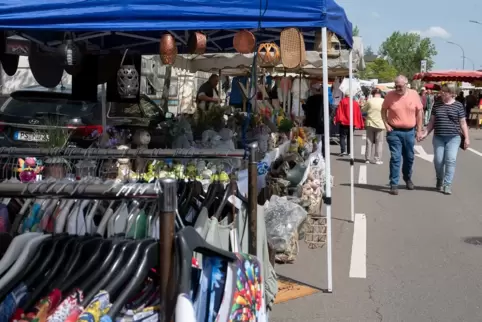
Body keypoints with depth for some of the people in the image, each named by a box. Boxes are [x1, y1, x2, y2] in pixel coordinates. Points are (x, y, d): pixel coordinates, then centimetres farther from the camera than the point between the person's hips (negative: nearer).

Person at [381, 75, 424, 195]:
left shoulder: (414, 94, -2)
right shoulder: (390, 95, -6)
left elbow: (419, 112, 4)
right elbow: (383, 110, 5)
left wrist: (419, 130, 2)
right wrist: (386, 124, -8)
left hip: (409, 132, 3)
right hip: (394, 132, -2)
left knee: (409, 157, 16)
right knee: (395, 158, -7)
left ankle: (408, 178, 39)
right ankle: (394, 184, -2)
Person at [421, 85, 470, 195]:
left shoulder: (458, 105, 1)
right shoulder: (437, 105, 8)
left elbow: (463, 123, 3)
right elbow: (432, 122, 14)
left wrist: (466, 138, -1)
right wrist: (425, 133, 5)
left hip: (453, 137, -2)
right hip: (438, 137, 3)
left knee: (451, 160, -12)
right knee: (438, 160, 0)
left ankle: (447, 184, -8)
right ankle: (440, 180, 24)